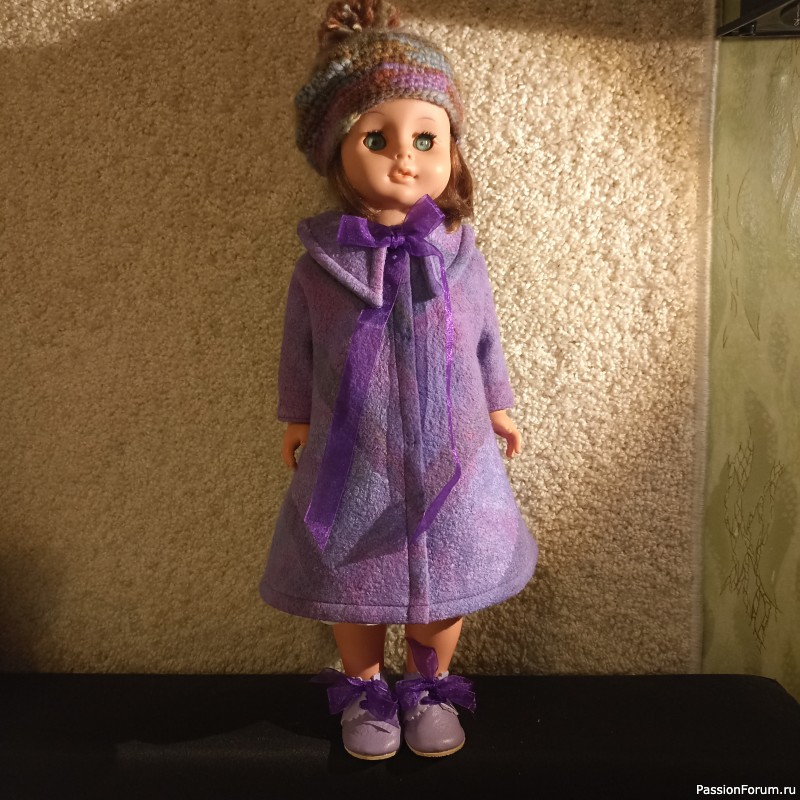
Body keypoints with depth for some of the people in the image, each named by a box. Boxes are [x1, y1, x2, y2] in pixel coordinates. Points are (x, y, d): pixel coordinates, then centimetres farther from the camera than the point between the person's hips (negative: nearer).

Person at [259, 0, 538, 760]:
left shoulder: (461, 257, -7)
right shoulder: (318, 264, -10)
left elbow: (486, 341, 6)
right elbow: (299, 348, 3)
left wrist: (498, 405, 14)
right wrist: (296, 416, 9)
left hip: (450, 461, 1)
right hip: (353, 463, 0)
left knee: (443, 585, 16)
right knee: (353, 588, 15)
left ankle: (429, 686, 41)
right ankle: (364, 691, 40)